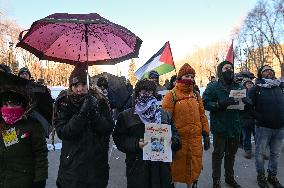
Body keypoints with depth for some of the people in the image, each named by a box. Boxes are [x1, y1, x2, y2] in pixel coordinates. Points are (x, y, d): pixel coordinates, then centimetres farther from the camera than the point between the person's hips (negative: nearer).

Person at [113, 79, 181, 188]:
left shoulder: (163, 114, 10)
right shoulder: (125, 116, 0)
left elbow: (174, 133, 12)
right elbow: (119, 138, -4)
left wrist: (172, 141, -9)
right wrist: (136, 145, -18)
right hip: (138, 167, -3)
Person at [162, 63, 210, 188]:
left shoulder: (196, 94, 11)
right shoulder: (172, 95, -6)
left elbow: (202, 115, 14)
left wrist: (206, 134, 11)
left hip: (196, 138, 5)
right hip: (179, 138, -4)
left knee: (195, 166, 14)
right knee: (177, 166, 9)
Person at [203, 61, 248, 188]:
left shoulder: (239, 87, 10)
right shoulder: (213, 87, -6)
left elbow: (248, 102, 10)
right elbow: (205, 103, -15)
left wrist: (242, 102, -13)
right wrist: (220, 104, -29)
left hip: (235, 127, 5)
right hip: (220, 127, -5)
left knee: (231, 154, 20)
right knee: (218, 154, 6)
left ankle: (230, 177, 39)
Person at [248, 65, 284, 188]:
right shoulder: (257, 88, -4)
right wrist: (258, 117, -14)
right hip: (263, 127, -4)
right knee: (260, 153, 7)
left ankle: (272, 176, 32)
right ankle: (261, 175, 25)